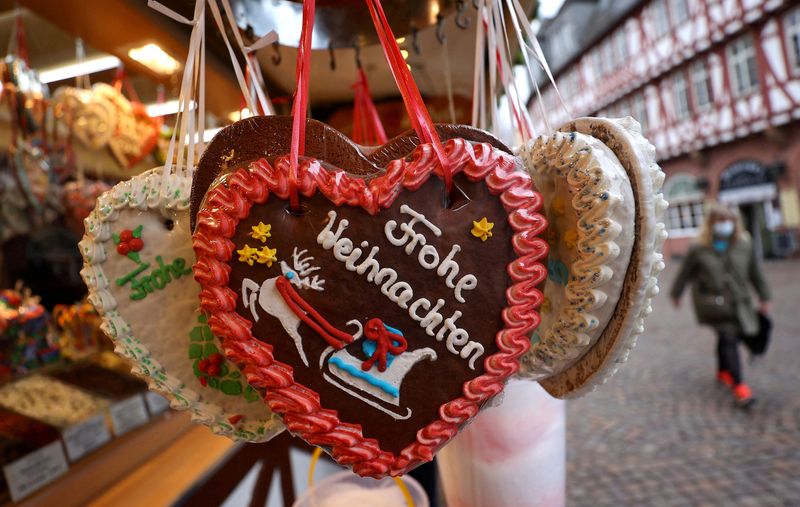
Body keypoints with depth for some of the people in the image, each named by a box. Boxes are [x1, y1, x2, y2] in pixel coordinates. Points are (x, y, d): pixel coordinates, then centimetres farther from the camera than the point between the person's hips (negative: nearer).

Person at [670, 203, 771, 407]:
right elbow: (685, 274, 3)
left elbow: (756, 273, 11)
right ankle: (738, 385, -6)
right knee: (728, 339, -12)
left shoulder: (744, 246, 2)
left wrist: (764, 298, 14)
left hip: (739, 302, 4)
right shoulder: (698, 250, -8)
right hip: (713, 303, -4)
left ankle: (723, 371, 39)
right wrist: (676, 294, 12)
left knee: (728, 338, 14)